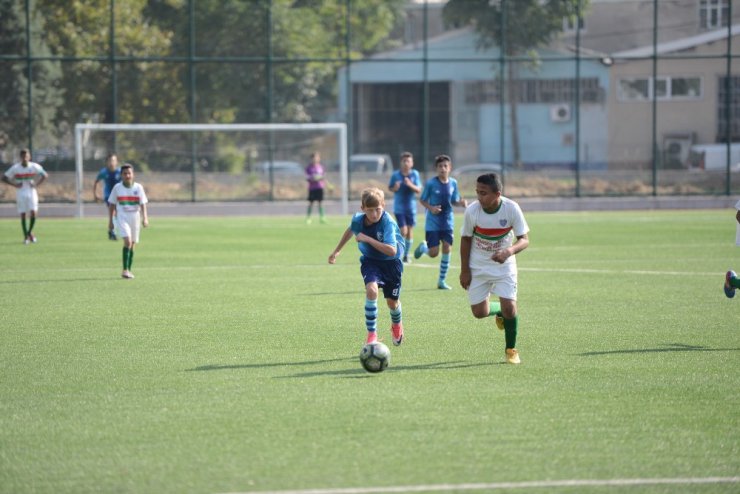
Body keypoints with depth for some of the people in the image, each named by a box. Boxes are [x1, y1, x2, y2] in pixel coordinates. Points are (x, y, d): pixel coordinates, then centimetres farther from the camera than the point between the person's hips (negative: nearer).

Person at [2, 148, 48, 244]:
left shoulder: (34, 167, -4)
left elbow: (45, 175, 8)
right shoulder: (15, 168, -6)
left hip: (31, 192, 0)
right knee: (22, 215, -1)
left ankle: (30, 232, 12)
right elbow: (4, 178, -2)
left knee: (33, 213, -11)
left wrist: (37, 184, -4)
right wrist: (15, 185, -12)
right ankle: (25, 236, 11)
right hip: (20, 193, 0)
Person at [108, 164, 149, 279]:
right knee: (128, 241, -19)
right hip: (122, 218, -2)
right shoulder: (117, 188, 0)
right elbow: (112, 205, 7)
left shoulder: (138, 187, 0)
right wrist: (110, 220, 6)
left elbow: (143, 204, -4)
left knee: (132, 245, 7)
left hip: (135, 218, 2)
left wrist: (145, 218, -17)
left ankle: (128, 271, 18)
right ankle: (125, 270, -18)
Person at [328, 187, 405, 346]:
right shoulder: (358, 220, -16)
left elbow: (392, 250, -40)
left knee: (392, 302, 10)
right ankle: (372, 334, -18)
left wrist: (368, 239, -40)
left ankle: (397, 325, 47)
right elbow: (350, 230, 11)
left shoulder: (388, 222, -30)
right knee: (371, 290, -26)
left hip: (391, 261, -2)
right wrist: (337, 250, 21)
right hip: (370, 260, 2)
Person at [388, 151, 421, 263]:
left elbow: (419, 190, -5)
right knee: (403, 231, -10)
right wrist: (395, 188, -16)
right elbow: (390, 188, 6)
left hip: (411, 207, 2)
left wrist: (411, 185, -24)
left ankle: (406, 255, 19)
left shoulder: (415, 174, -3)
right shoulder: (395, 175, -5)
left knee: (410, 231, 5)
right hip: (399, 207, -2)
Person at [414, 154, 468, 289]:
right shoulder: (431, 183, -9)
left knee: (447, 249, -5)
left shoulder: (453, 183, 1)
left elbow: (454, 201, 11)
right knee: (433, 253, -6)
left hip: (447, 222, 3)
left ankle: (442, 281, 8)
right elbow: (422, 200, -1)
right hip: (433, 223, -3)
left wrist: (461, 202, -11)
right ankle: (423, 247, 33)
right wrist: (431, 208, -20)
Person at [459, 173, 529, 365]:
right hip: (478, 267, 1)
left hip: (504, 265, -1)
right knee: (479, 312, 1)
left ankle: (511, 349, 11)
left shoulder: (511, 208, -21)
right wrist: (464, 270, -4)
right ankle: (499, 312, 38)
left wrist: (509, 251, -38)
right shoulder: (472, 210, -19)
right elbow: (466, 239, -4)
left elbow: (524, 239, -17)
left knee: (509, 308, -13)